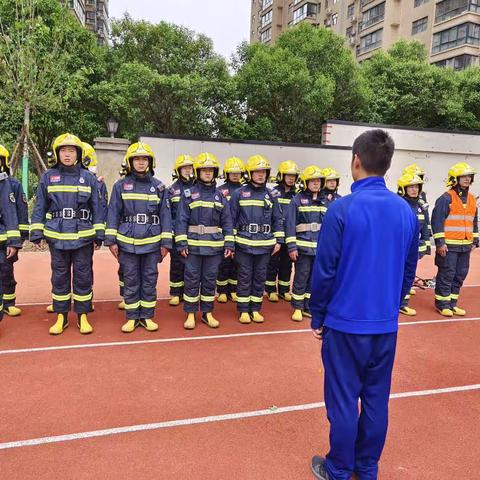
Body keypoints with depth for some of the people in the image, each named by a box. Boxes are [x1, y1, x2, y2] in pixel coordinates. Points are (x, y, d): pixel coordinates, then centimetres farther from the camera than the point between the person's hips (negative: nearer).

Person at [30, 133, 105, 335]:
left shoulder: (88, 178, 2)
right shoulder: (48, 177, 4)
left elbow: (97, 208, 3)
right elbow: (40, 208, 6)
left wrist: (99, 235, -1)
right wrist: (36, 233, 1)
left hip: (84, 237, -1)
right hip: (57, 237, 1)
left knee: (83, 276, 5)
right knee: (59, 276, 9)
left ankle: (83, 316, 18)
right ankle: (61, 316, 22)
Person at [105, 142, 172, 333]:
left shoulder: (158, 186, 4)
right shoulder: (121, 185, 2)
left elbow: (165, 215, 3)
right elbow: (113, 214, 1)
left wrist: (166, 242, -1)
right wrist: (111, 240, -4)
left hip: (152, 242, 1)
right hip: (127, 242, 0)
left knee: (150, 281, 8)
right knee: (130, 281, 8)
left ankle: (147, 316, 21)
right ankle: (132, 317, 20)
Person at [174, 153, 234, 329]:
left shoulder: (220, 196, 7)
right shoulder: (189, 194, 1)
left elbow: (227, 222, 6)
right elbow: (181, 220, -2)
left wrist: (229, 244, -1)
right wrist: (181, 243, -9)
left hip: (214, 246, 2)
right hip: (193, 245, -2)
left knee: (210, 279, 9)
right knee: (192, 279, 4)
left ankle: (207, 313, 22)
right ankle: (190, 314, 16)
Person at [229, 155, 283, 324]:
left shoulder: (271, 195, 7)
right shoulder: (239, 193, -1)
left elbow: (277, 219, 9)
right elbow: (232, 219, 0)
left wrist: (278, 240, 3)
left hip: (265, 244, 3)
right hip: (244, 243, -2)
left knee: (260, 278, 9)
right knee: (245, 278, 4)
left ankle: (255, 309, 21)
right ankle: (243, 310, 16)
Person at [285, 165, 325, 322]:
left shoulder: (324, 202, 13)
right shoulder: (297, 200, -3)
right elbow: (290, 224, -7)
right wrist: (291, 246, -12)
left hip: (320, 248, 5)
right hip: (303, 247, -5)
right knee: (301, 278, 0)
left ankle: (308, 307, 22)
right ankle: (298, 308, 13)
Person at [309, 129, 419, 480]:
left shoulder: (342, 210, -16)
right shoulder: (406, 211, 0)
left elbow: (324, 270, -13)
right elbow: (409, 271, 8)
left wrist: (317, 317, -1)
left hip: (346, 323, -5)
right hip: (386, 324, 5)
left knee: (343, 400, 9)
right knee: (377, 398, 17)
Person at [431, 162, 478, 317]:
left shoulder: (472, 199, 14)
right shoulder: (446, 198, -9)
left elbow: (474, 221, 22)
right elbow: (437, 221, -13)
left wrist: (475, 241, 17)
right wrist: (440, 242, -17)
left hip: (465, 246, 7)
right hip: (449, 245, -7)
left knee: (460, 275, 11)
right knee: (446, 275, -2)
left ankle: (452, 303, 22)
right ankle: (442, 304, 9)